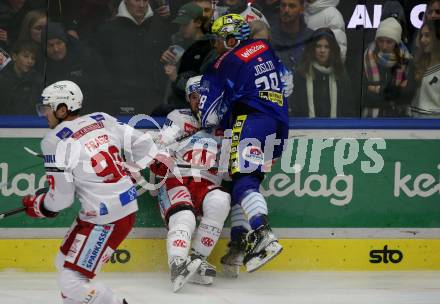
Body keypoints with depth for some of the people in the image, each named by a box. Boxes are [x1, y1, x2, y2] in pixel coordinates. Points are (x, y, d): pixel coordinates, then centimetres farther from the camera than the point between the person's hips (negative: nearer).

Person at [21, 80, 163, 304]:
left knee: (72, 280, -7)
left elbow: (59, 199, -12)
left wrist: (36, 205, 7)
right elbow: (142, 144, 10)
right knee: (65, 263, 21)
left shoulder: (55, 141, -15)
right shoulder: (102, 120, 5)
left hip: (105, 221, -9)